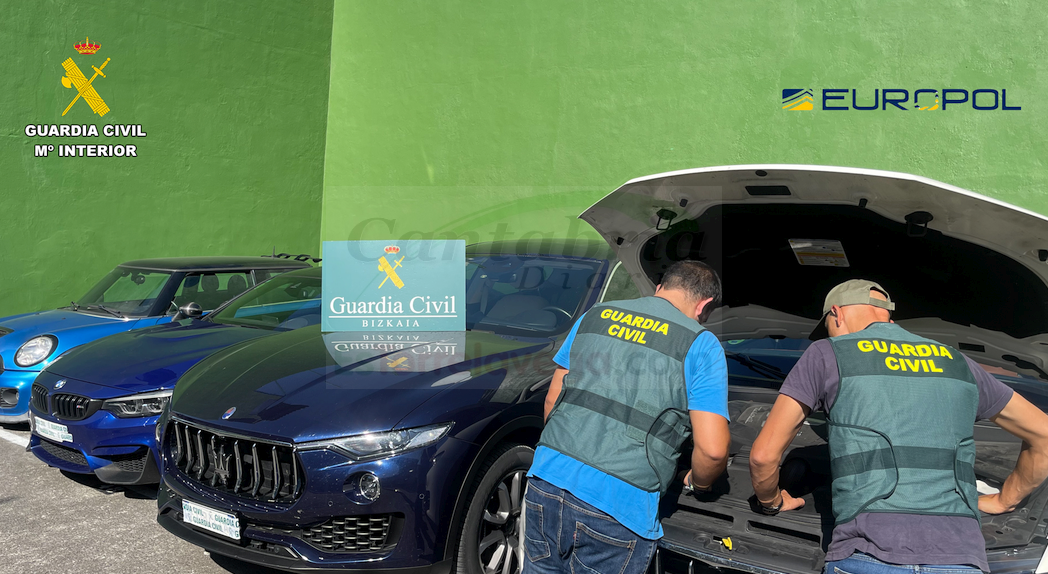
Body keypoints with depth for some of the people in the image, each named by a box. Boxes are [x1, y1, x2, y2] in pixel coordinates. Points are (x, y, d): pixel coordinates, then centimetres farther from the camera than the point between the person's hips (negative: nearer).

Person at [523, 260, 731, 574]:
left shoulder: (593, 316, 14)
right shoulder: (700, 345, 0)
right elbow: (713, 450, -6)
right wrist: (698, 482, 15)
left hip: (547, 479, 4)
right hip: (619, 506, -4)